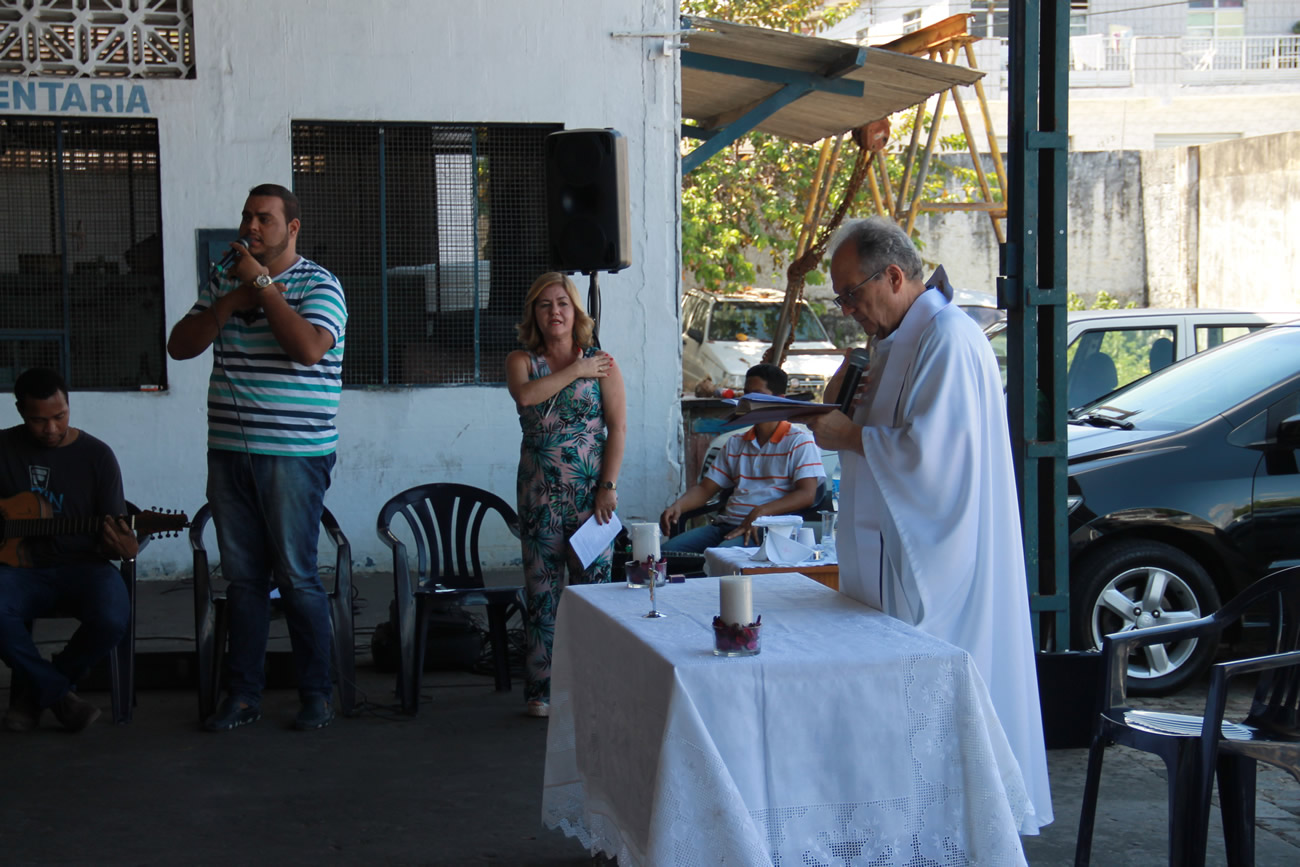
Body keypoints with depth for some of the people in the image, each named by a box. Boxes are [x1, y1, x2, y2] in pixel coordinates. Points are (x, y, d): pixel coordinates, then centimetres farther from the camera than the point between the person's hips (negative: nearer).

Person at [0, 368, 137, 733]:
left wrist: (125, 548, -23)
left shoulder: (96, 455, 2)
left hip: (81, 566, 0)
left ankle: (34, 689, -3)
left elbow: (114, 528, 1)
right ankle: (58, 694, -12)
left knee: (112, 617, -32)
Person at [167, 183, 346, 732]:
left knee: (296, 577, -3)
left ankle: (316, 694, 7)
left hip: (292, 454, -5)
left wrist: (263, 285, -14)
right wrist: (231, 303, -5)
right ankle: (244, 693, 16)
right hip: (229, 453, 5)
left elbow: (309, 348, -20)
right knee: (243, 577, 9)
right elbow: (179, 346, 8)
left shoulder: (318, 284, -3)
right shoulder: (224, 282, 15)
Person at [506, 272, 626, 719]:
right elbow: (525, 395, -16)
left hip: (591, 492, -1)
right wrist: (575, 371, -11)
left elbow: (618, 428, -1)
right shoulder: (522, 360, 7)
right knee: (542, 593, 2)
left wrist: (608, 487, -8)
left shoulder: (601, 362, 4)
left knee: (593, 587, -1)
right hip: (540, 493, 1)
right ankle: (541, 688, 9)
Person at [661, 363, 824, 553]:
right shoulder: (736, 444, 25)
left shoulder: (799, 441, 4)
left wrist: (759, 512, -23)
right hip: (727, 523, 6)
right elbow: (705, 488, 22)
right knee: (667, 551, -20)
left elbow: (807, 495, -9)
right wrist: (677, 506, -1)